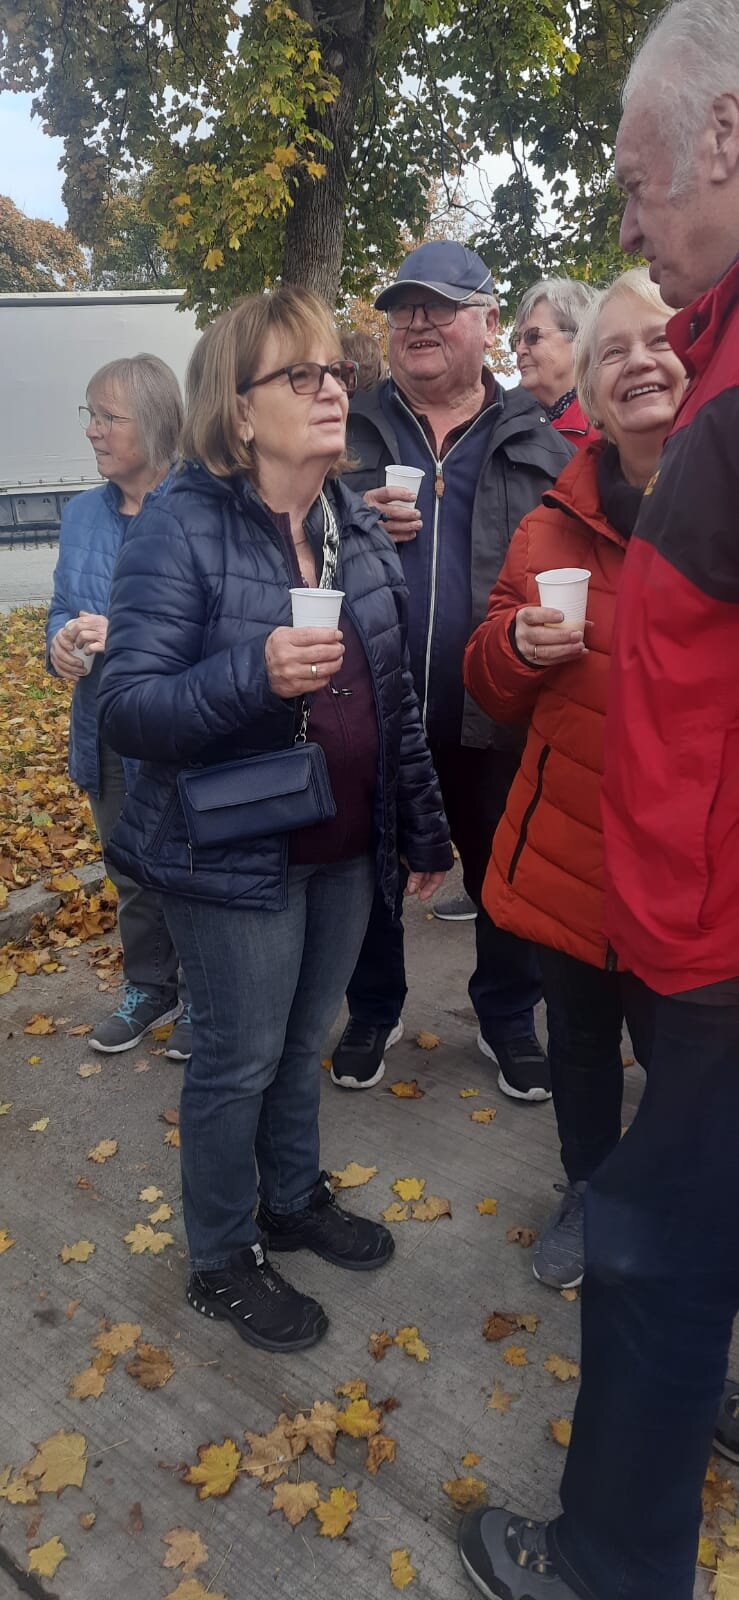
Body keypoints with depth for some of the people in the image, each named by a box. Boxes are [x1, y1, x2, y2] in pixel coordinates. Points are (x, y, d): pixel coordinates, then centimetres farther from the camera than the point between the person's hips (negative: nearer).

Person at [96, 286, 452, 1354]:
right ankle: (222, 1263, 32)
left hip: (346, 849, 6)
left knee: (305, 1040, 21)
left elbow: (396, 694, 11)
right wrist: (253, 675, -34)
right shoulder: (183, 527, -14)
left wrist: (425, 828, 13)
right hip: (236, 856, -6)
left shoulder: (359, 527, 6)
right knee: (239, 1061, 9)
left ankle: (297, 1199, 45)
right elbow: (125, 709, -18)